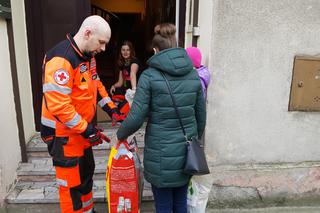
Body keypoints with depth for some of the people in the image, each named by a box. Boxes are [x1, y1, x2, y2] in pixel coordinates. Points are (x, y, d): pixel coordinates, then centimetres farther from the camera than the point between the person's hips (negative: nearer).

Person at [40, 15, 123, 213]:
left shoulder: (88, 55, 4)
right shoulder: (61, 59, -26)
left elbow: (96, 84, 15)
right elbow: (58, 104, -29)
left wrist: (112, 109, 4)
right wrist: (87, 130, -23)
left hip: (82, 130, 9)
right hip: (63, 134, -9)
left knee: (86, 172, 23)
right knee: (71, 183, 5)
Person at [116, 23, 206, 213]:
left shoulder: (150, 76, -11)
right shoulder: (193, 74, 2)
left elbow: (136, 118, -13)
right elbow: (201, 116, 7)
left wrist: (120, 135, 7)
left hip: (161, 153, -4)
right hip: (186, 151, 5)